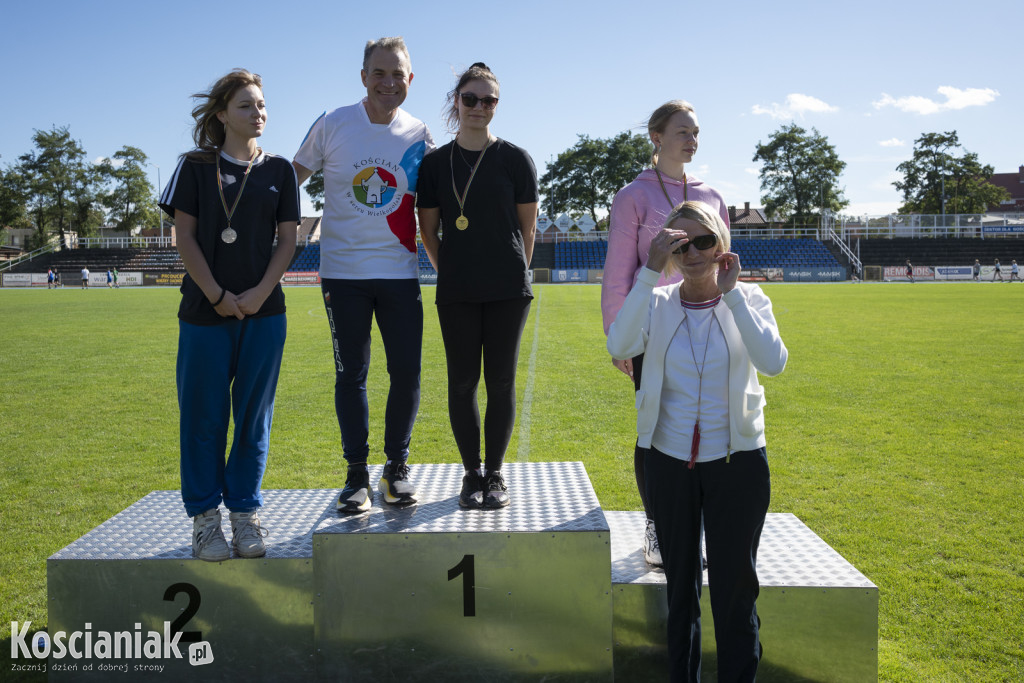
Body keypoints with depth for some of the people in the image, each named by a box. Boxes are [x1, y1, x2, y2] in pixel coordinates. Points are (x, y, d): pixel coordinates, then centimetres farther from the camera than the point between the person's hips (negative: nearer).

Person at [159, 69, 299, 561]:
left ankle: (245, 512, 17)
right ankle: (204, 517, 13)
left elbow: (288, 240, 5)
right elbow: (184, 237, 0)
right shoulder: (195, 166, 5)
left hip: (264, 310, 2)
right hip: (204, 311, -1)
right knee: (204, 414, 1)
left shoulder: (279, 170, 9)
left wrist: (261, 292, -8)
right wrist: (217, 295, -9)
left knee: (254, 414, 5)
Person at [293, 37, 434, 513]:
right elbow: (289, 180, 7)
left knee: (407, 373, 1)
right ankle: (357, 475, 16)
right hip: (343, 272, -1)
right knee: (350, 374, 4)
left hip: (400, 273, 1)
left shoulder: (419, 137, 4)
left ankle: (397, 468, 20)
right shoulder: (332, 125, 0)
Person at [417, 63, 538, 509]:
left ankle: (495, 473, 16)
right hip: (456, 292, 1)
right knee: (462, 381, 4)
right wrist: (451, 272, 10)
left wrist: (514, 273, 8)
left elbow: (527, 225, 7)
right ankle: (472, 473, 17)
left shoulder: (515, 159, 2)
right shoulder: (435, 163, 5)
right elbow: (428, 229, 11)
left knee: (501, 381, 3)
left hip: (508, 290, -1)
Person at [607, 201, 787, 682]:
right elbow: (619, 346, -23)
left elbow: (773, 363, -22)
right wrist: (651, 271, -25)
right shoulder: (657, 304, -2)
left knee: (735, 590, 7)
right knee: (679, 587, 15)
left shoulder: (748, 301, -3)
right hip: (669, 462, 1)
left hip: (736, 462, -1)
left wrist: (730, 292, -23)